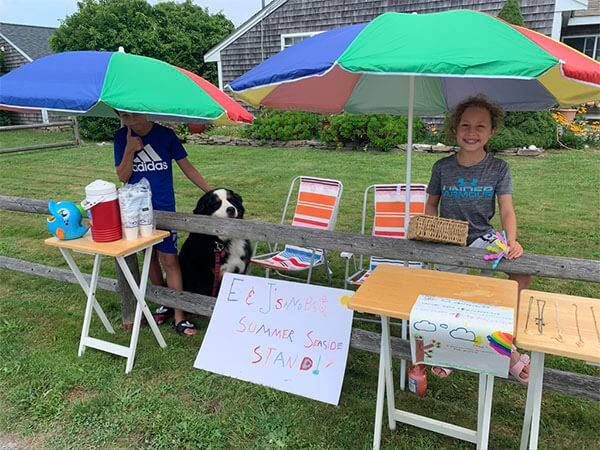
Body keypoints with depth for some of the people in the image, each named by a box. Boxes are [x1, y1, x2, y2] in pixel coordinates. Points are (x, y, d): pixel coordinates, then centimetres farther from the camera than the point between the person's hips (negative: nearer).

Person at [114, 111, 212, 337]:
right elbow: (123, 177, -4)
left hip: (164, 209, -3)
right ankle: (164, 304, 29)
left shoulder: (165, 135, -6)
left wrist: (211, 191, -9)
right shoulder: (121, 138, 0)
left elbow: (187, 167, -3)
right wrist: (130, 148, -17)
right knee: (151, 257, 13)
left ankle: (179, 316, 1)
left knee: (169, 260, -5)